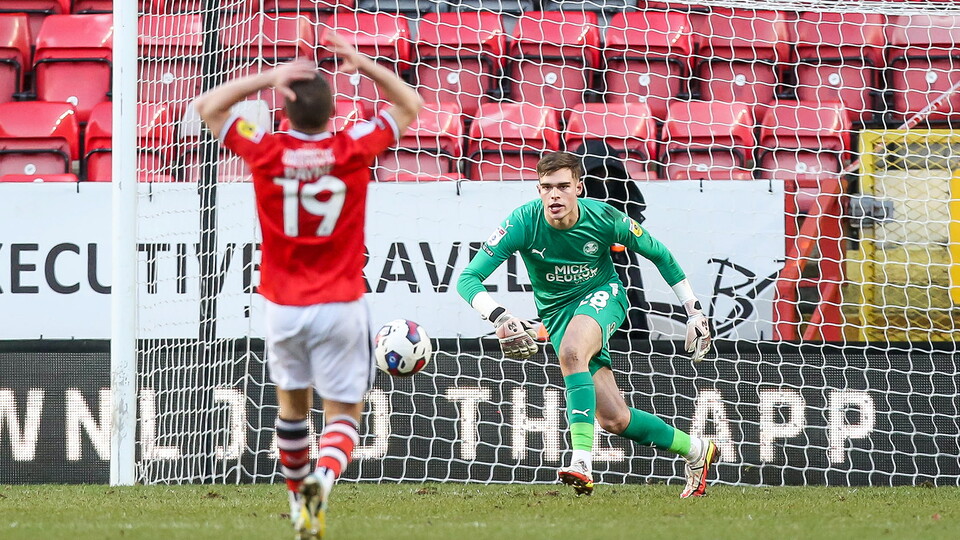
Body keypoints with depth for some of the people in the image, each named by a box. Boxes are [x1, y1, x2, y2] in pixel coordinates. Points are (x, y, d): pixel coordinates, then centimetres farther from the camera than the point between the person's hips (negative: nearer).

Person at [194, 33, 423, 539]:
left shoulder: (266, 151, -10)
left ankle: (298, 496, 34)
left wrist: (268, 77, -6)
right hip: (341, 307, -1)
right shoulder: (354, 150, -10)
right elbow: (410, 104, 7)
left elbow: (207, 104, 5)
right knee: (344, 413, 3)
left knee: (291, 403, 24)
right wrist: (364, 65, -2)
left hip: (283, 306, 1)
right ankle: (323, 476, -25)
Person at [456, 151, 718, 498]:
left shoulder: (604, 219, -19)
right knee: (613, 420, -3)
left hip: (602, 295, -2)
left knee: (571, 351, -37)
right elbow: (468, 279, -25)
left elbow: (659, 255, -1)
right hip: (556, 312, 2)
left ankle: (582, 463, -43)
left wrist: (693, 311, 2)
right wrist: (500, 318, -43)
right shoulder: (523, 223, -22)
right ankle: (696, 450, 19)